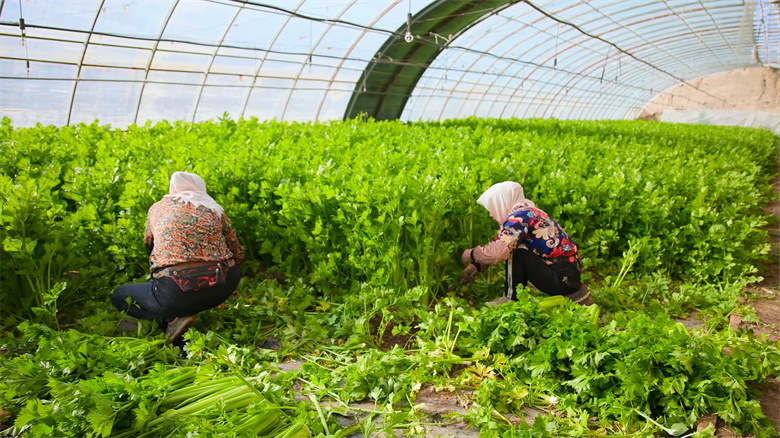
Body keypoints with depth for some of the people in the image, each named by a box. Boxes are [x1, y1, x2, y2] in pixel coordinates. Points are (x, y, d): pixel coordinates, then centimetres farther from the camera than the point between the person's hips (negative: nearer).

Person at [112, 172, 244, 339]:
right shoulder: (215, 209, 17)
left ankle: (171, 319, 0)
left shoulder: (158, 208, 16)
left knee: (118, 296, 25)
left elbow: (148, 243, 34)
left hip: (176, 292, -2)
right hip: (223, 287, 2)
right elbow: (238, 255, 21)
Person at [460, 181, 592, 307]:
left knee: (515, 250, -17)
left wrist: (470, 254, -12)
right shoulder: (525, 213, 11)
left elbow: (498, 251, -30)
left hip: (563, 278, -10)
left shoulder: (520, 216, -18)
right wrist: (475, 265, 4)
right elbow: (497, 244, 15)